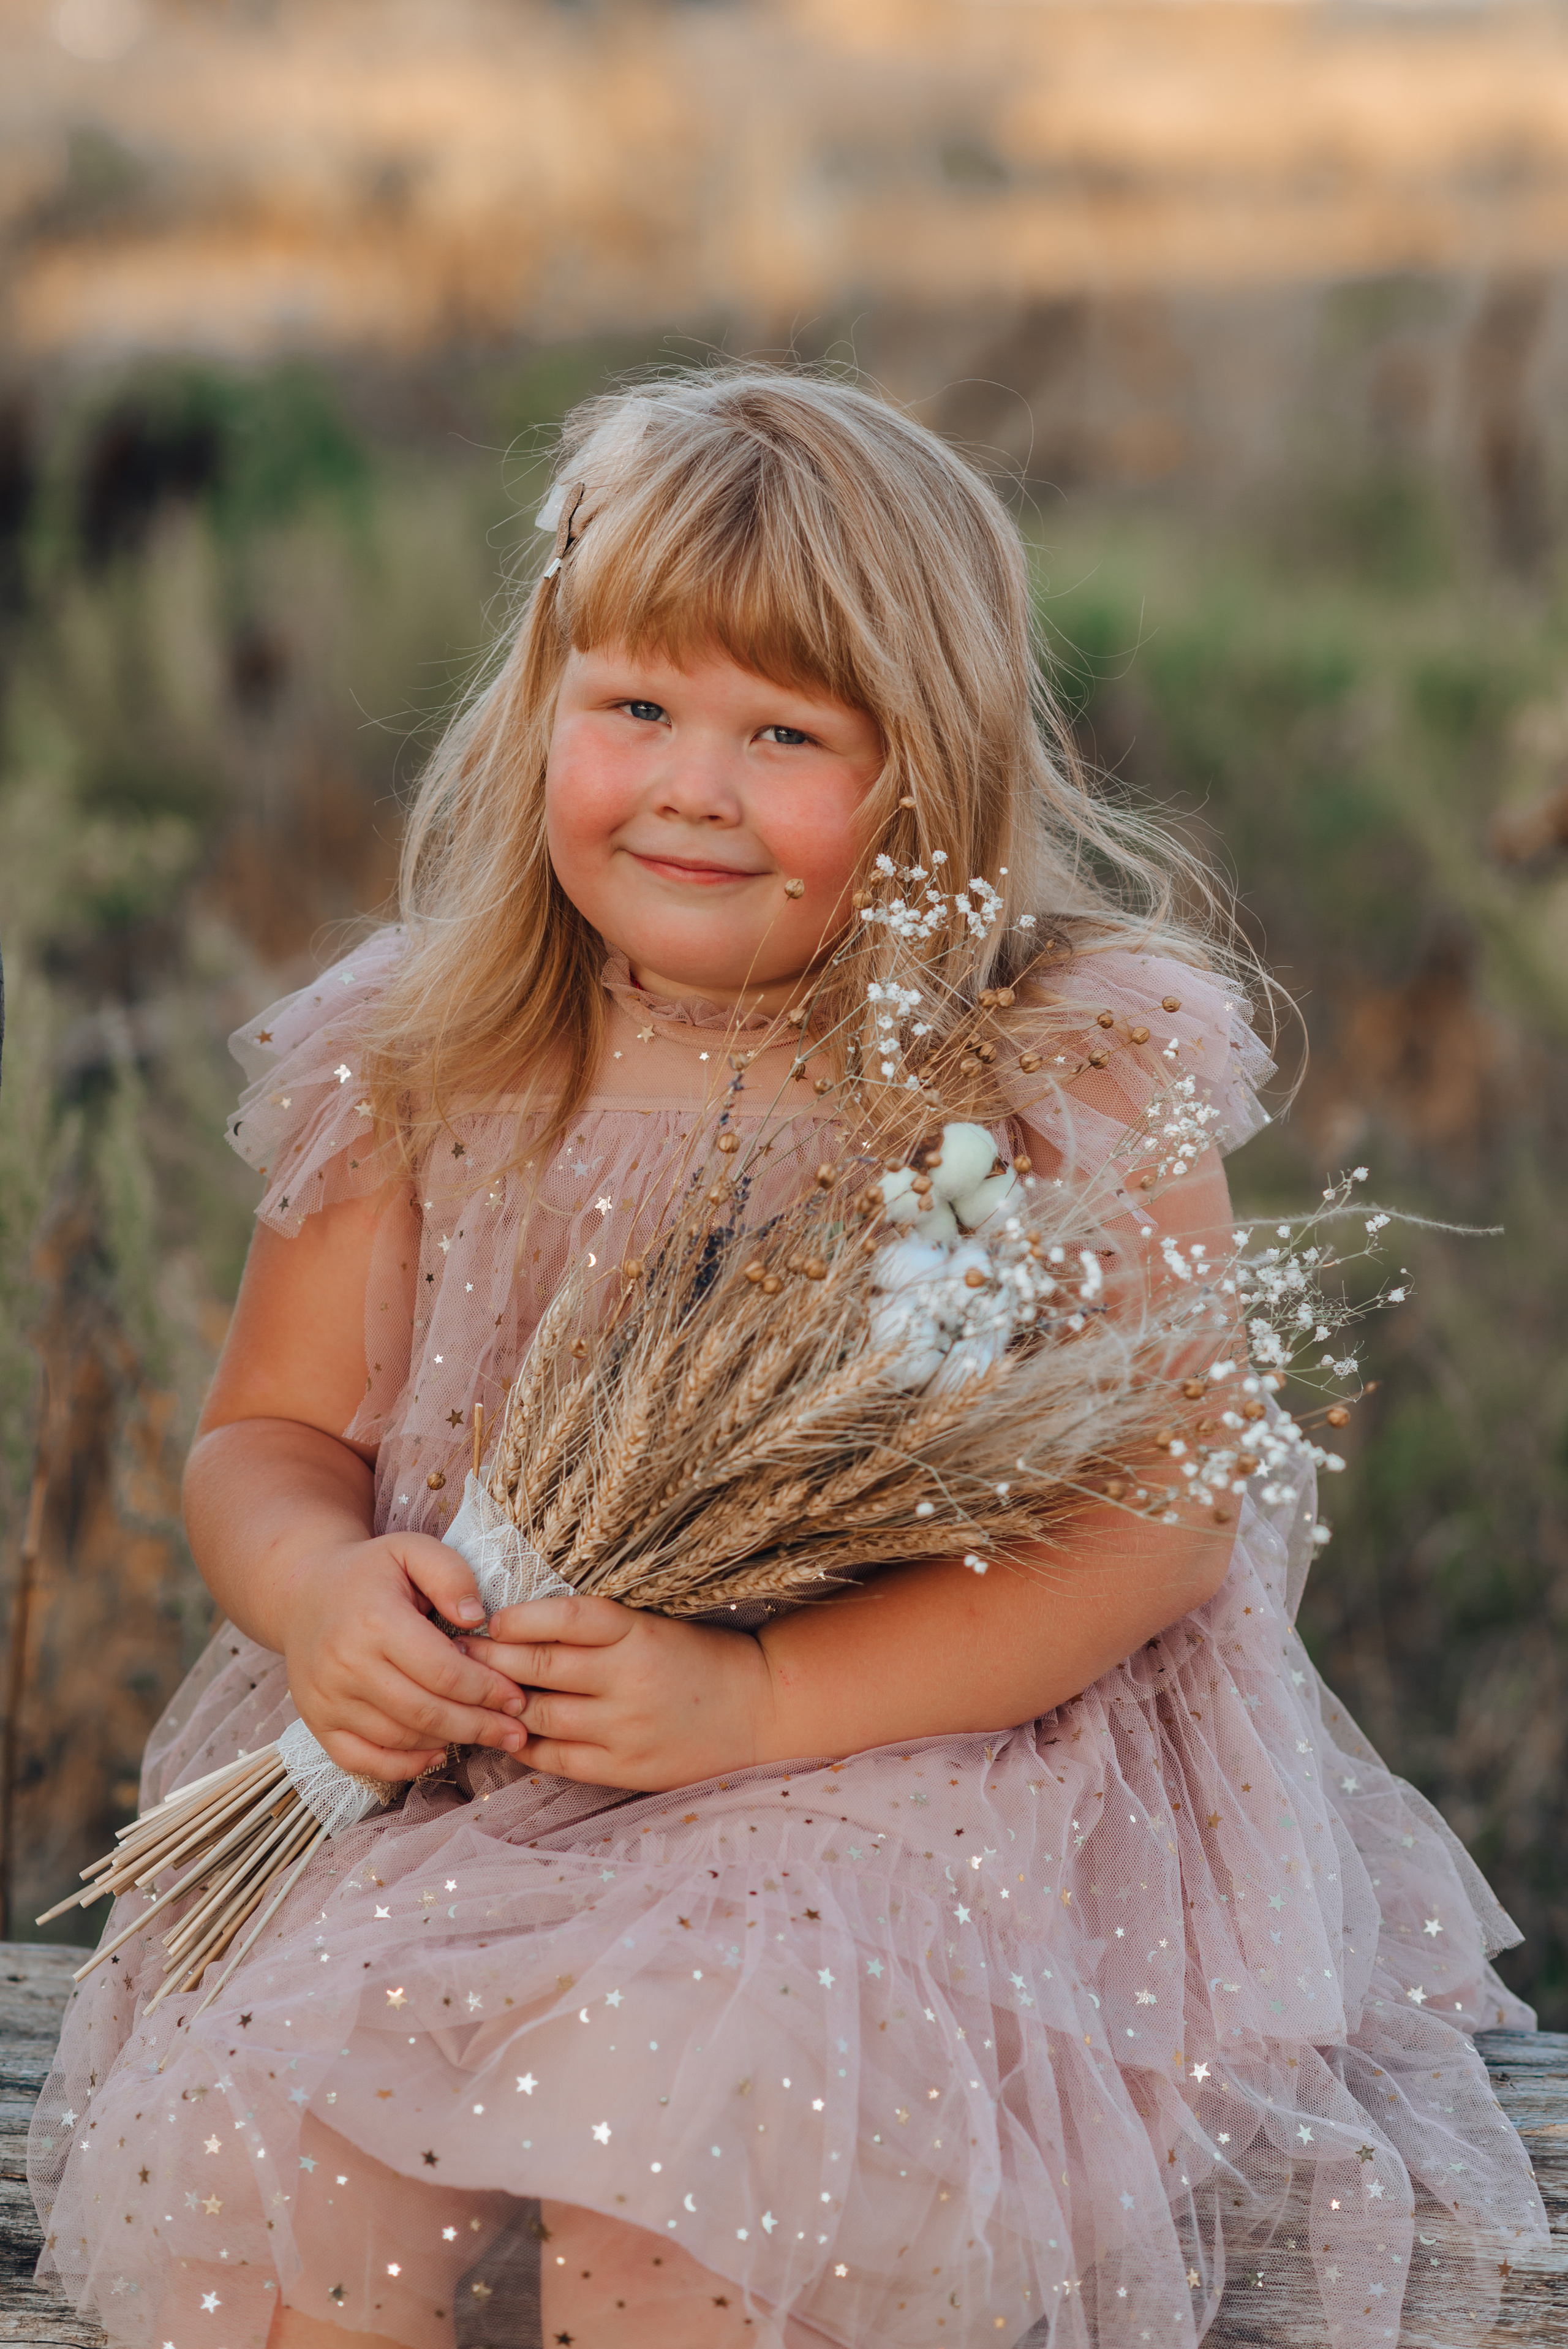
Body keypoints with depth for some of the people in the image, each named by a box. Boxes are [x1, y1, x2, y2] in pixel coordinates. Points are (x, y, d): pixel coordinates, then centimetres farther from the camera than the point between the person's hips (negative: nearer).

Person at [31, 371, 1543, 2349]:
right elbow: (267, 1437, 13)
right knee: (244, 2117, -23)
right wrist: (319, 1590, -13)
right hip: (463, 1782, 3)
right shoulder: (425, 1075, 4)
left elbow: (1159, 1512, -10)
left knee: (669, 2107, -31)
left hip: (928, 1765, -3)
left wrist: (762, 1698, -21)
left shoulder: (1073, 1072, -6)